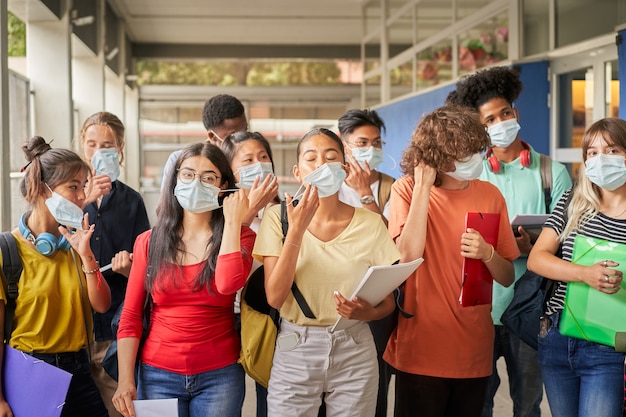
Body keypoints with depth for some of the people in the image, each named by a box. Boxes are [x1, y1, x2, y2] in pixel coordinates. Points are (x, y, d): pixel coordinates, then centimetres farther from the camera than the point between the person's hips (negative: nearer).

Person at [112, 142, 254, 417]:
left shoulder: (240, 237, 1)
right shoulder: (149, 242, 4)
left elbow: (227, 284, -22)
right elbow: (130, 318, 3)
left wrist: (232, 221, -13)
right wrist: (125, 381, -5)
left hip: (220, 375, -1)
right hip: (158, 374, 1)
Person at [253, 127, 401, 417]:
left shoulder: (370, 223, -3)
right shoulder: (278, 217, -4)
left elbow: (388, 302, 4)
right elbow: (275, 297, -13)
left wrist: (367, 312, -19)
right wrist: (297, 229, -20)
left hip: (355, 351, 1)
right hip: (295, 350, -1)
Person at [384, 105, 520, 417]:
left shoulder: (490, 196, 3)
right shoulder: (407, 190, -5)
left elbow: (507, 277, 5)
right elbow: (408, 255, -21)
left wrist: (487, 253, -16)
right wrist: (423, 187, -17)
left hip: (474, 351, 3)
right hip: (421, 348, -3)